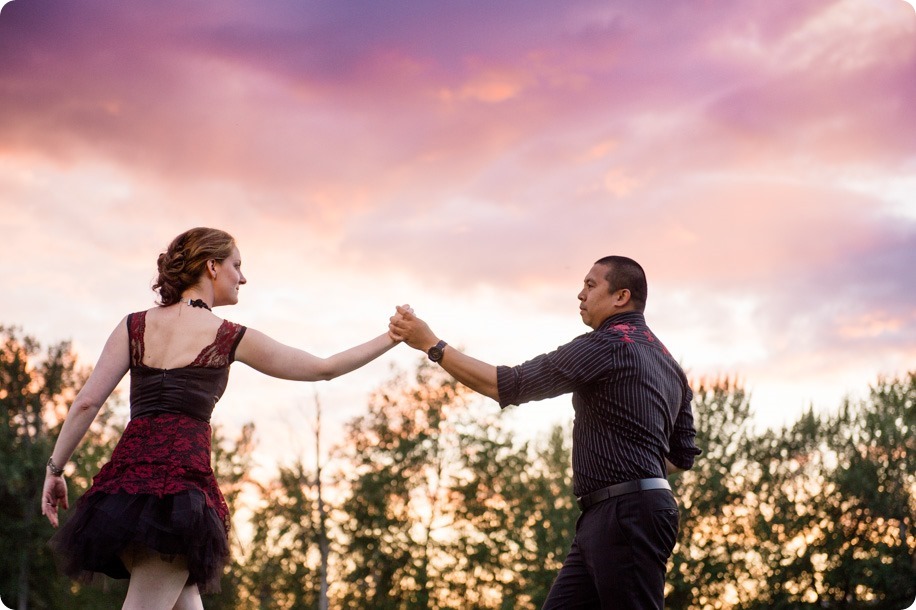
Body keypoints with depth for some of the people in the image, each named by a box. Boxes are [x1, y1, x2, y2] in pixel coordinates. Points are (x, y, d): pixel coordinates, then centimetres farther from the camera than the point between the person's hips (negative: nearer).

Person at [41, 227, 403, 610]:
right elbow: (325, 369, 12)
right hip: (181, 477, -5)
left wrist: (55, 469, 12)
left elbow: (86, 402, 5)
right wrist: (392, 338, 21)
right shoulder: (232, 338, 4)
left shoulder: (135, 326, 12)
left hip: (127, 472, 5)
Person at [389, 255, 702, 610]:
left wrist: (431, 344, -8)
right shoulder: (667, 362, 20)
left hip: (626, 514, -10)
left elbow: (509, 385, -13)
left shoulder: (608, 345, -10)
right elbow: (683, 455, 22)